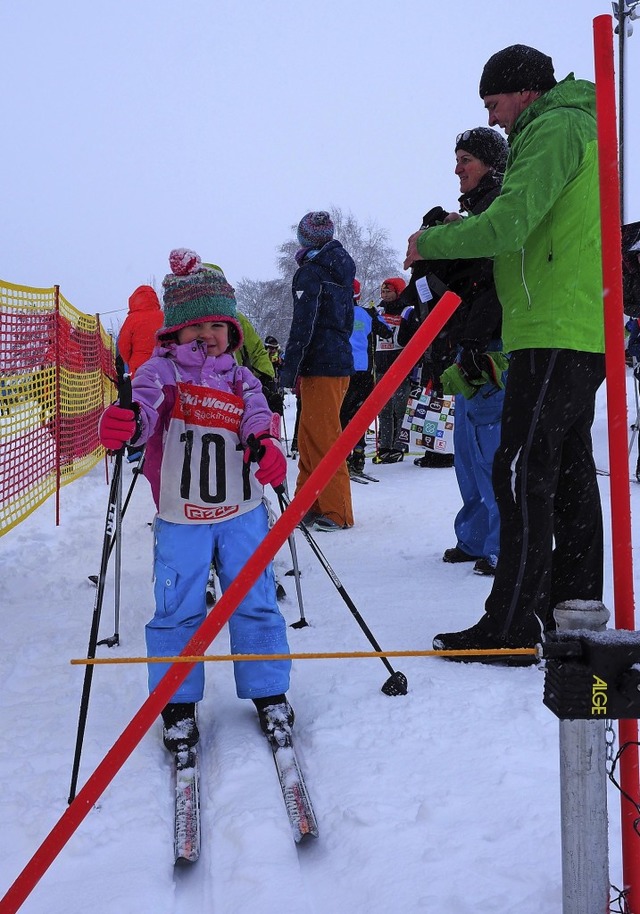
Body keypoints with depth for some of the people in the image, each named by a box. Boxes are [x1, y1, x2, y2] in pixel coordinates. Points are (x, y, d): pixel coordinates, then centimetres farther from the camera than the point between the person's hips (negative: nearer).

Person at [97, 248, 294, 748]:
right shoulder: (162, 371, -1)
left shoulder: (242, 380, 9)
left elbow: (259, 420, -6)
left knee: (255, 605, 6)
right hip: (180, 518, -2)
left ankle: (269, 693, 22)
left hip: (242, 513, 2)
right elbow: (145, 401, -21)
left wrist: (268, 446, -30)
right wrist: (125, 422, -46)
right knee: (178, 612, 0)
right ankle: (178, 704, 16)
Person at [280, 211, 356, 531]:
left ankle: (336, 513, -3)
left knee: (322, 438, -6)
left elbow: (303, 322, -17)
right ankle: (309, 504, 20)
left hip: (320, 365, -9)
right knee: (310, 436, 15)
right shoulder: (341, 268, 18)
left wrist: (290, 366, -17)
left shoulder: (312, 271, -9)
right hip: (339, 358, 9)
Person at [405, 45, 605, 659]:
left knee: (523, 471, -11)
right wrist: (454, 245, 13)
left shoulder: (553, 128, -8)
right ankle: (574, 604, 20)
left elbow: (509, 221, -20)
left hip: (555, 331, -11)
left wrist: (432, 243, -6)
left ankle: (511, 626, -10)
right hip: (583, 331, 11)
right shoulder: (575, 128, 25)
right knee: (569, 470, 13)